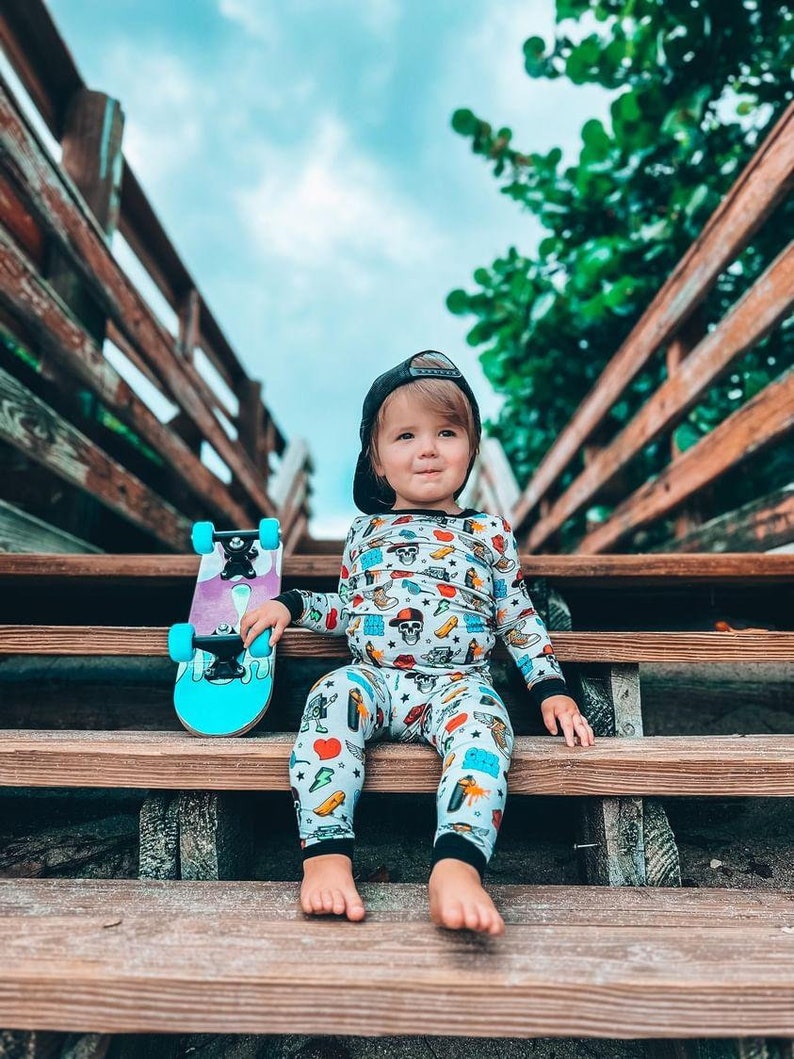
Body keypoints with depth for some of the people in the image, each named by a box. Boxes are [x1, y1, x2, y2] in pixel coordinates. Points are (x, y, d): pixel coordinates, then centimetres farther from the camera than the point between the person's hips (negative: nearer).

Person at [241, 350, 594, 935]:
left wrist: (552, 687, 5)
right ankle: (326, 854, -34)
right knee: (332, 694, -31)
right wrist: (292, 605, 11)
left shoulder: (490, 532, 14)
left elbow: (520, 619, 16)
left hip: (458, 684, -1)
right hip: (373, 678, 2)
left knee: (482, 716, -34)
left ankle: (458, 864, -48)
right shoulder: (366, 530, 19)